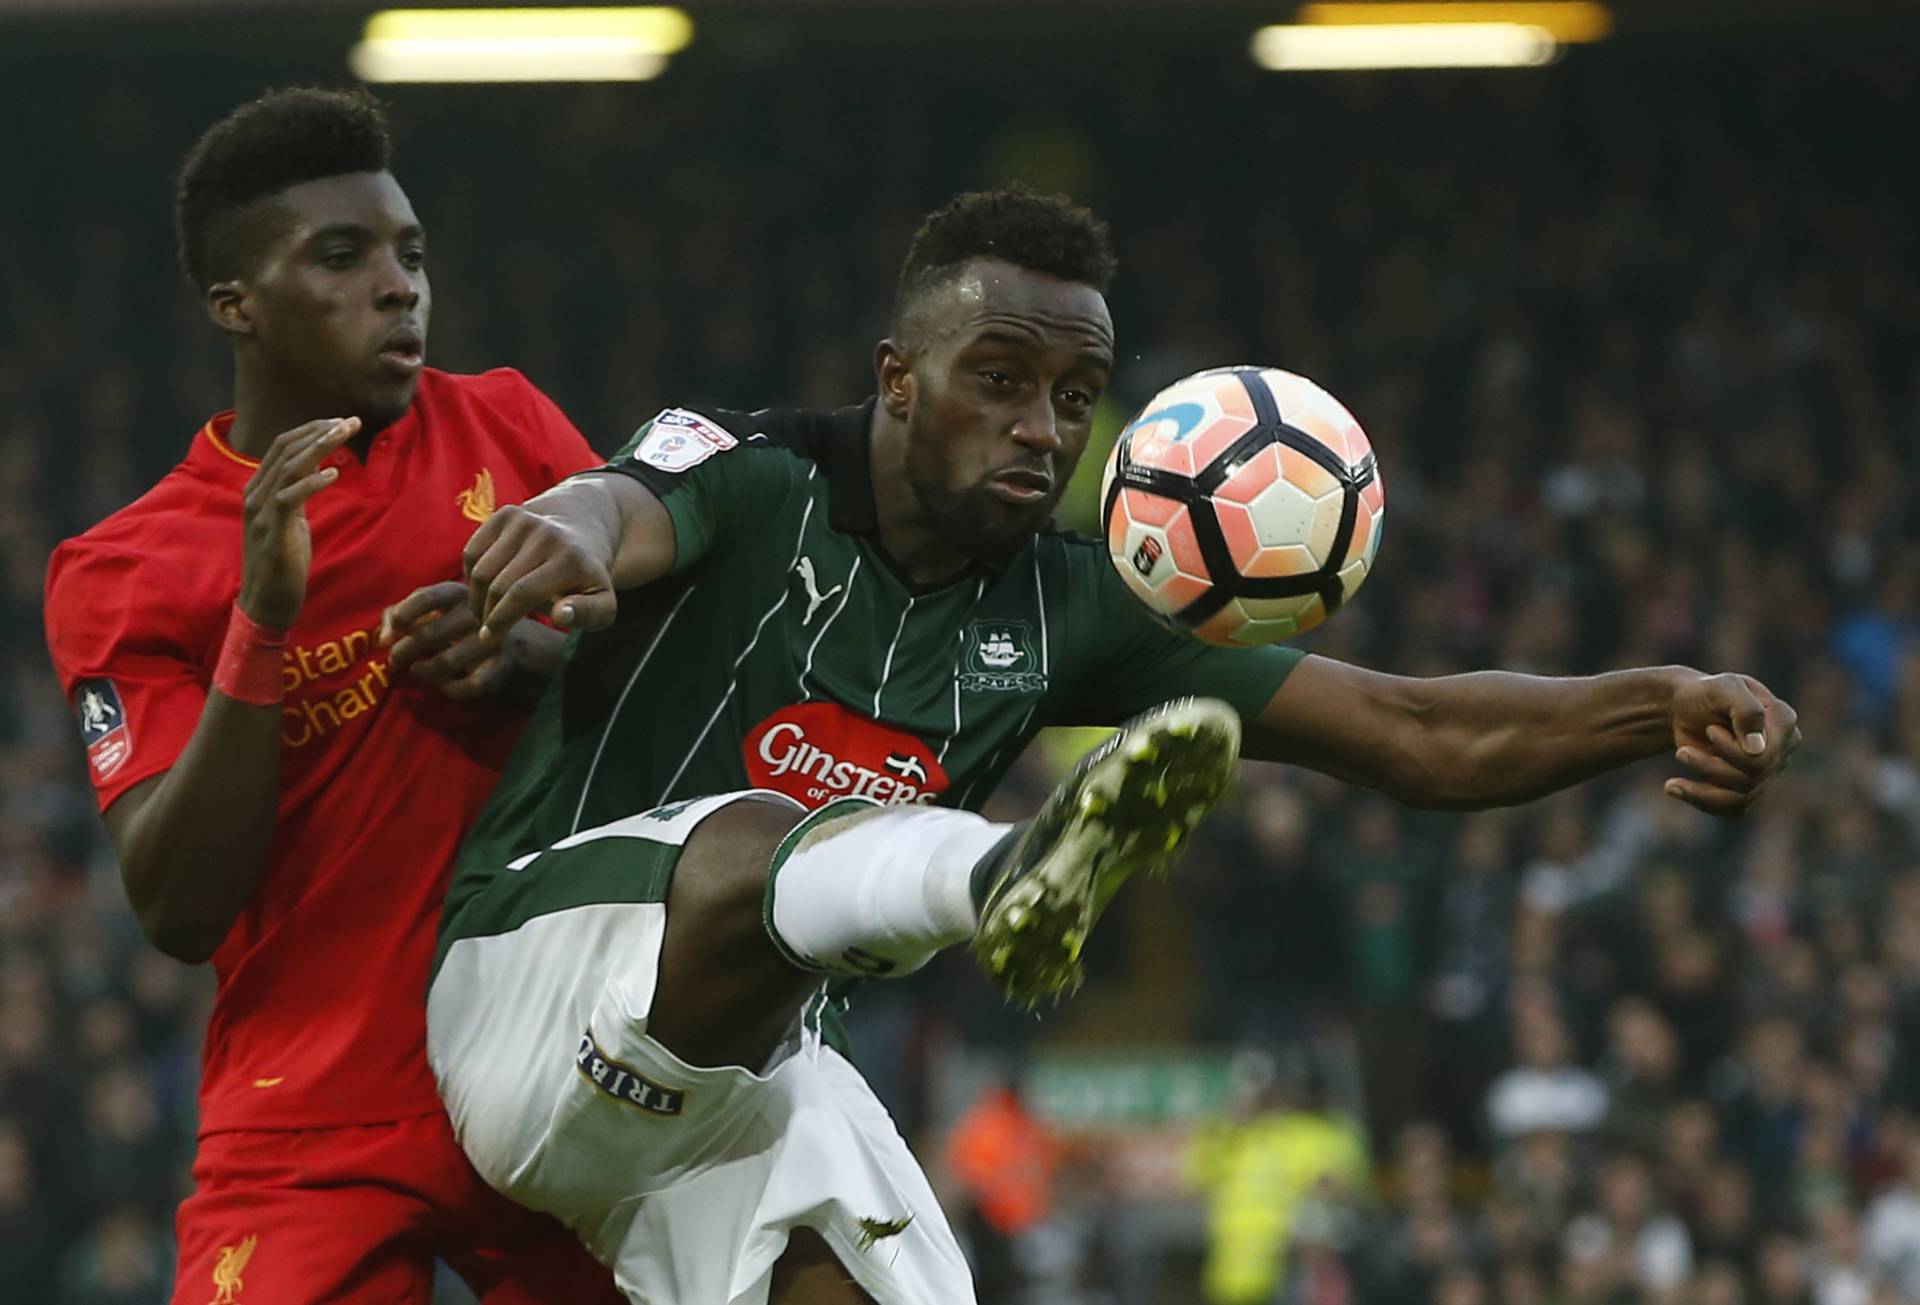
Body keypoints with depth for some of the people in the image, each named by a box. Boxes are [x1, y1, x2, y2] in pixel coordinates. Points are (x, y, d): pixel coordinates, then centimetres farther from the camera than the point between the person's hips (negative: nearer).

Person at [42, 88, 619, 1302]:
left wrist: (548, 646, -8)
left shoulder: (508, 426, 7)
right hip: (316, 1138, -2)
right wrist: (262, 629, -20)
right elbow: (178, 913, -10)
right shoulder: (122, 575, -2)